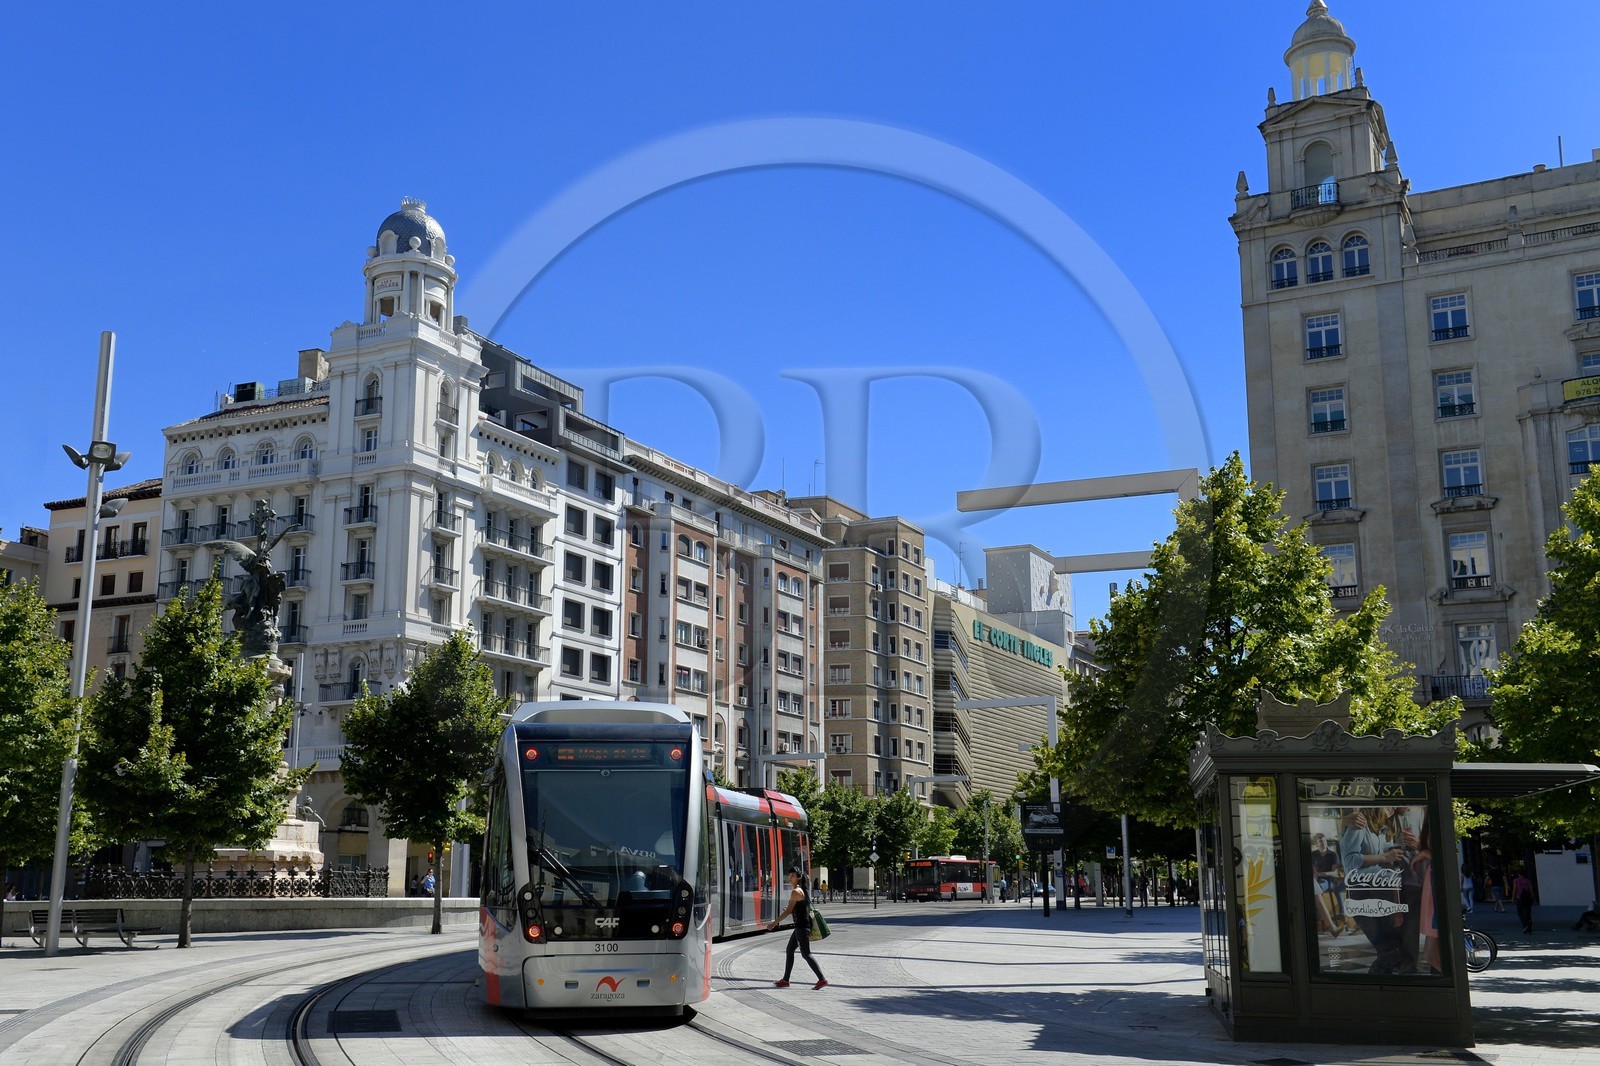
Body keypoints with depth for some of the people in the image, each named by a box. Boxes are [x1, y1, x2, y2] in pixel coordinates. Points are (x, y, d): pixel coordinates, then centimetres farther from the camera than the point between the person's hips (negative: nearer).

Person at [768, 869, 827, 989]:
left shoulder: (796, 892, -14)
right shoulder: (801, 890, 15)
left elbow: (789, 910, -16)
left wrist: (775, 923, -13)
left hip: (802, 926, -10)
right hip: (801, 926, 10)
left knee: (806, 954, -9)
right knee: (789, 950, 15)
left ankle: (822, 979, -11)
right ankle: (785, 980, 21)